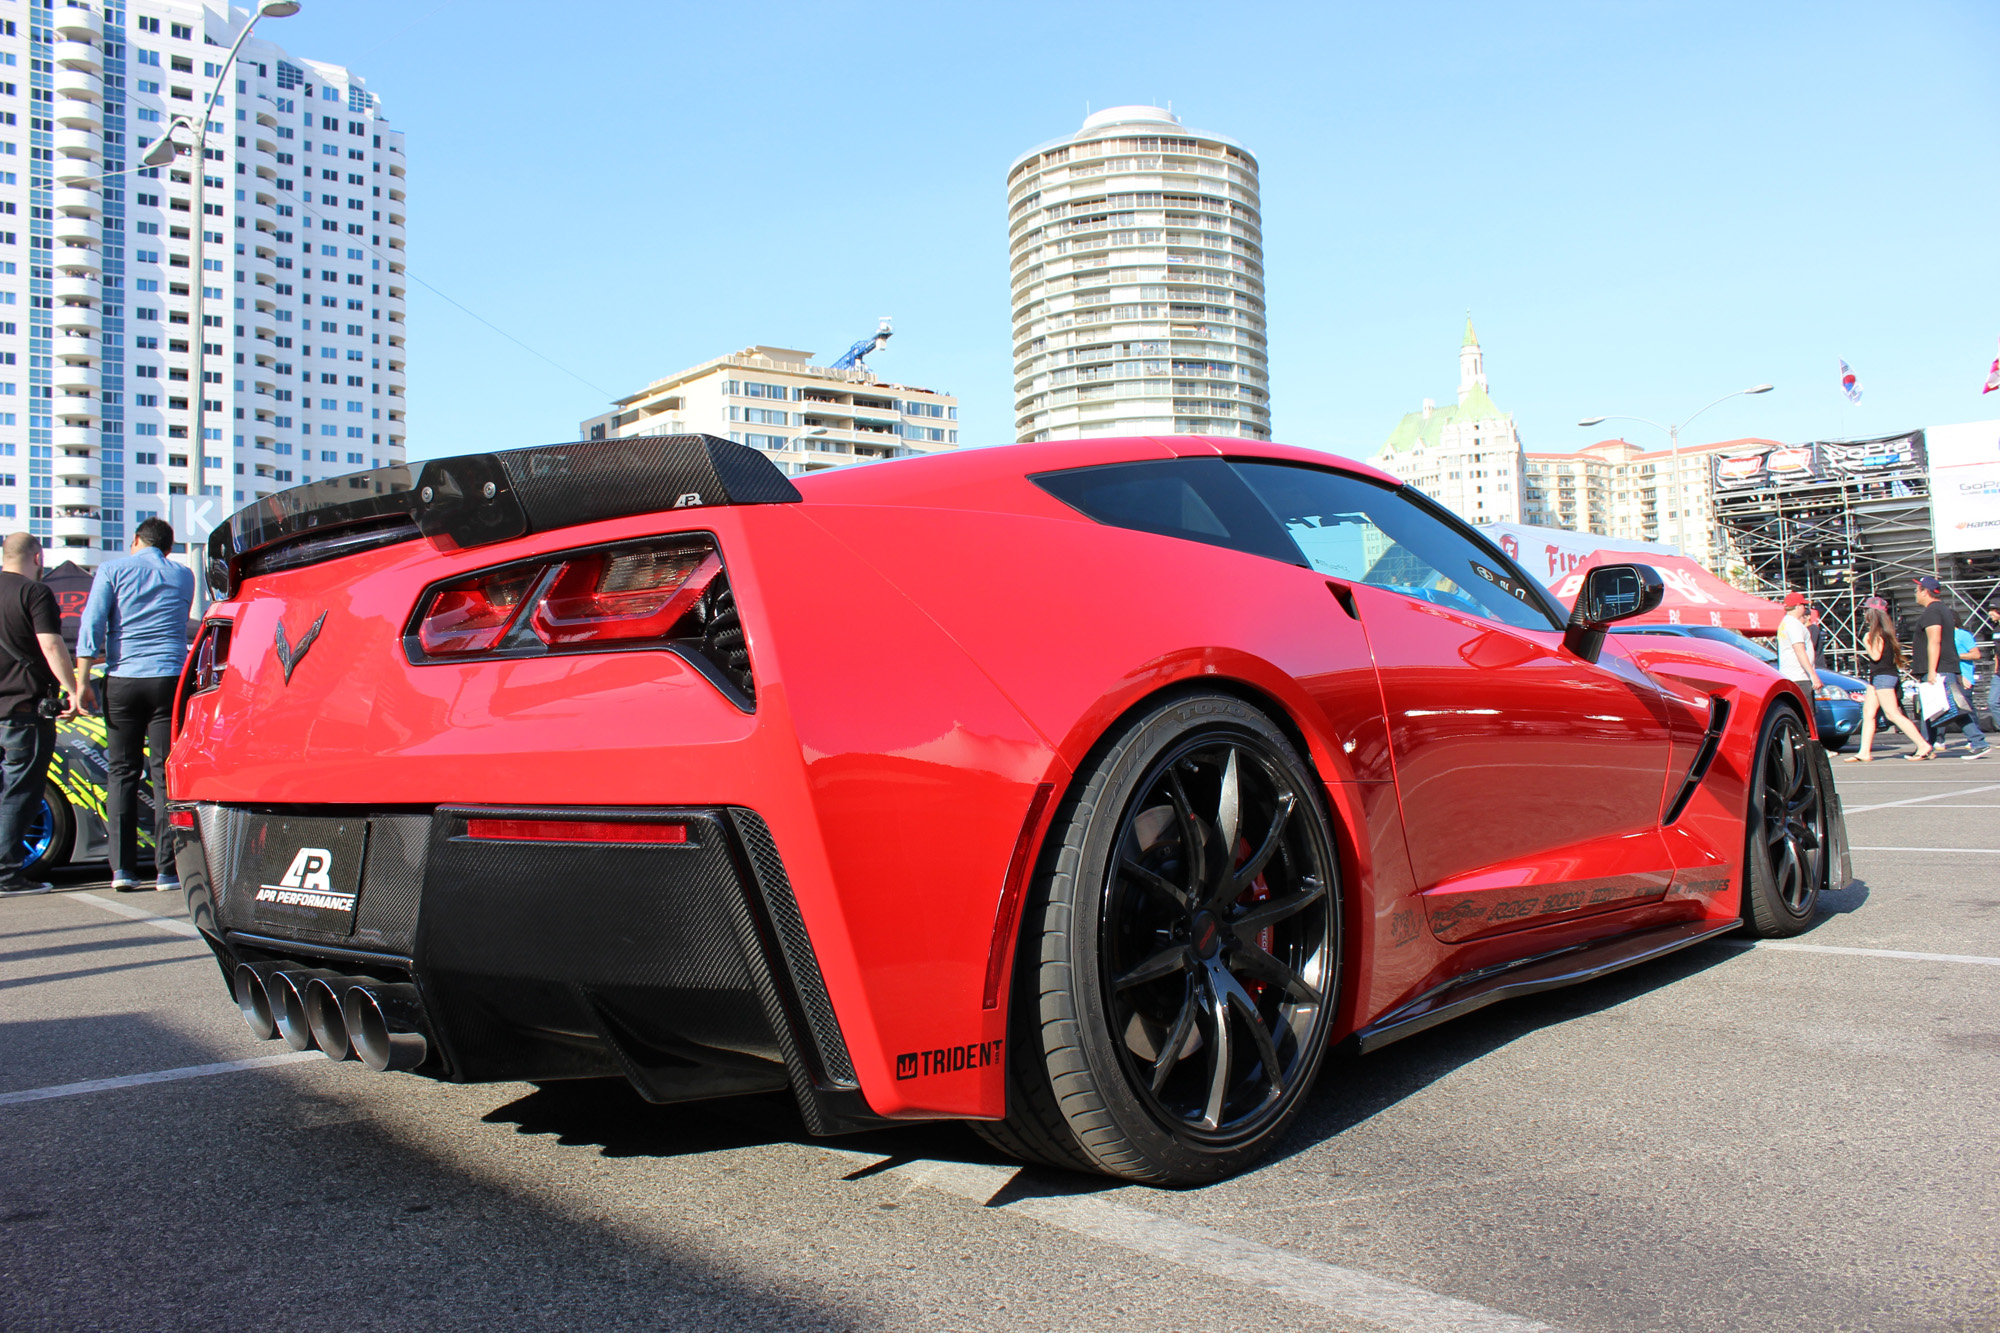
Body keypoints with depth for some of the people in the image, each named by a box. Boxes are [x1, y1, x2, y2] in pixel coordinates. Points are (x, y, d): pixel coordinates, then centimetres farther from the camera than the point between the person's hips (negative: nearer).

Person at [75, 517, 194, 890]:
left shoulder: (113, 570, 5)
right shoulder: (183, 576, 12)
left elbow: (91, 625, -2)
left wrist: (82, 682, -1)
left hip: (122, 681, 0)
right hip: (169, 678, 0)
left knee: (121, 772, 7)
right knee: (165, 774, 1)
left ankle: (122, 868, 5)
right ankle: (167, 870, -2)